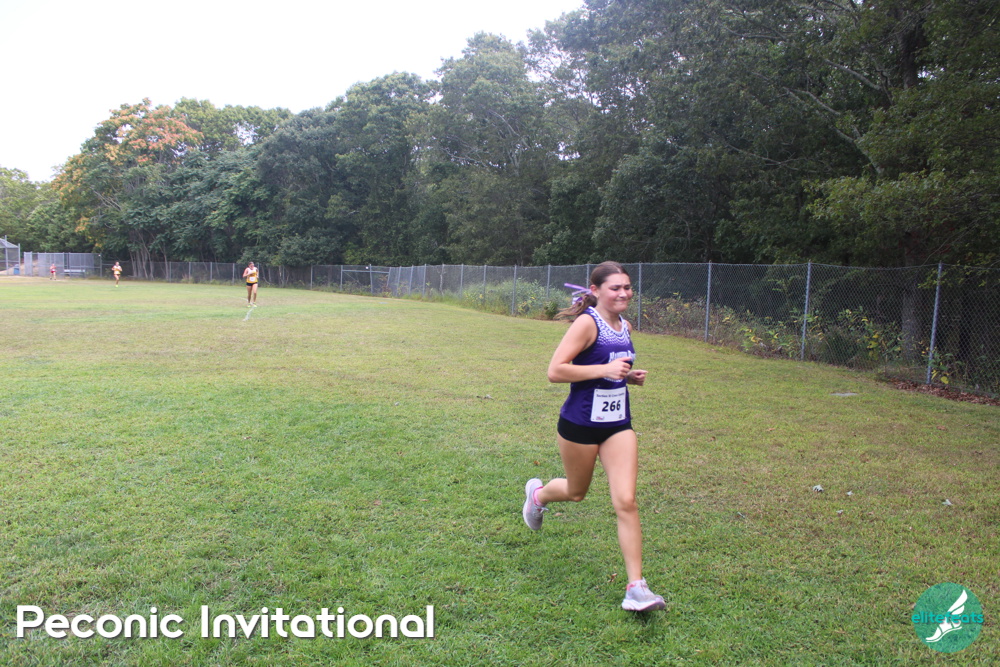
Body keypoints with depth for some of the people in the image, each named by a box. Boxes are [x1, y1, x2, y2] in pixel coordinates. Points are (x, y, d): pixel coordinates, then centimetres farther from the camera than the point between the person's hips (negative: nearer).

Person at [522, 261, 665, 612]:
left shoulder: (626, 327, 6)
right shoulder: (587, 323, -17)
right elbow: (555, 371, -23)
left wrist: (631, 376, 3)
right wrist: (604, 370, -28)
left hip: (618, 425, 5)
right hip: (580, 425, -5)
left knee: (626, 501, -4)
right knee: (577, 493, 17)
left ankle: (636, 587, 3)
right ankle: (537, 494, 52)